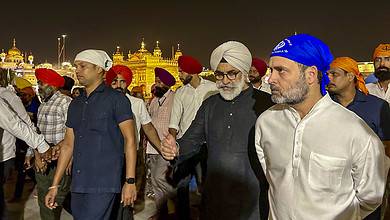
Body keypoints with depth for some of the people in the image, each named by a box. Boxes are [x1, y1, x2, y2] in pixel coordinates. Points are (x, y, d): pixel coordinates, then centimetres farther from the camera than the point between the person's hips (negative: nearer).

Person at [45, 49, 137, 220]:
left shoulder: (116, 99, -4)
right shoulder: (75, 104, 16)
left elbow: (129, 140, -8)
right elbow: (68, 145, 16)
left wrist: (130, 181, -14)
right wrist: (54, 185, 13)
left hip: (103, 185, -6)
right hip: (78, 185, 7)